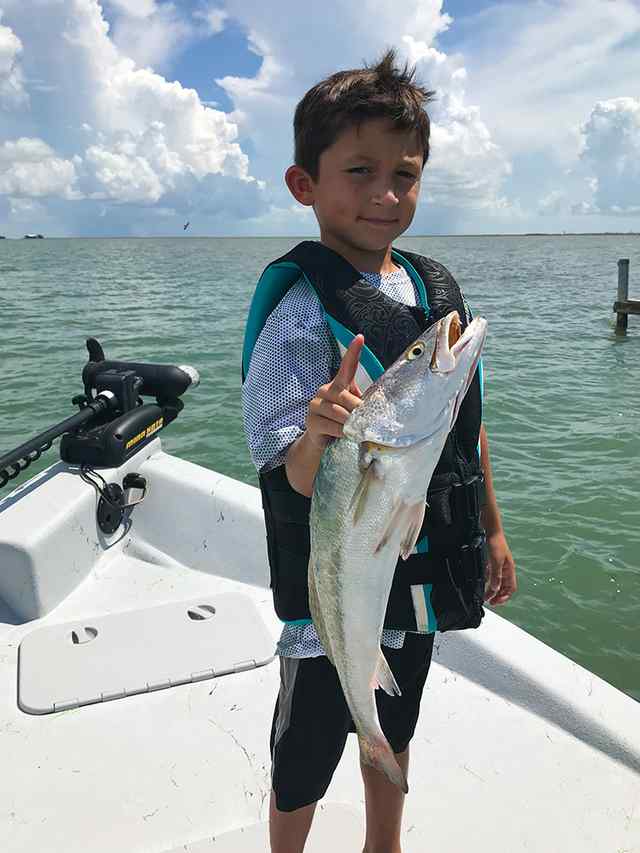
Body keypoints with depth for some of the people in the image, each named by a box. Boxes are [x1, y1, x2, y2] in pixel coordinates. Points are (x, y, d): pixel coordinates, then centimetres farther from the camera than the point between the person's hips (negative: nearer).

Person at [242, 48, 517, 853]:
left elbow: (468, 422, 9)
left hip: (425, 575, 7)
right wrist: (321, 435, -46)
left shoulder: (438, 288, -1)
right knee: (304, 759, 16)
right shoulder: (301, 311, -21)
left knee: (394, 729, 27)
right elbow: (298, 481, -24)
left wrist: (491, 532, 14)